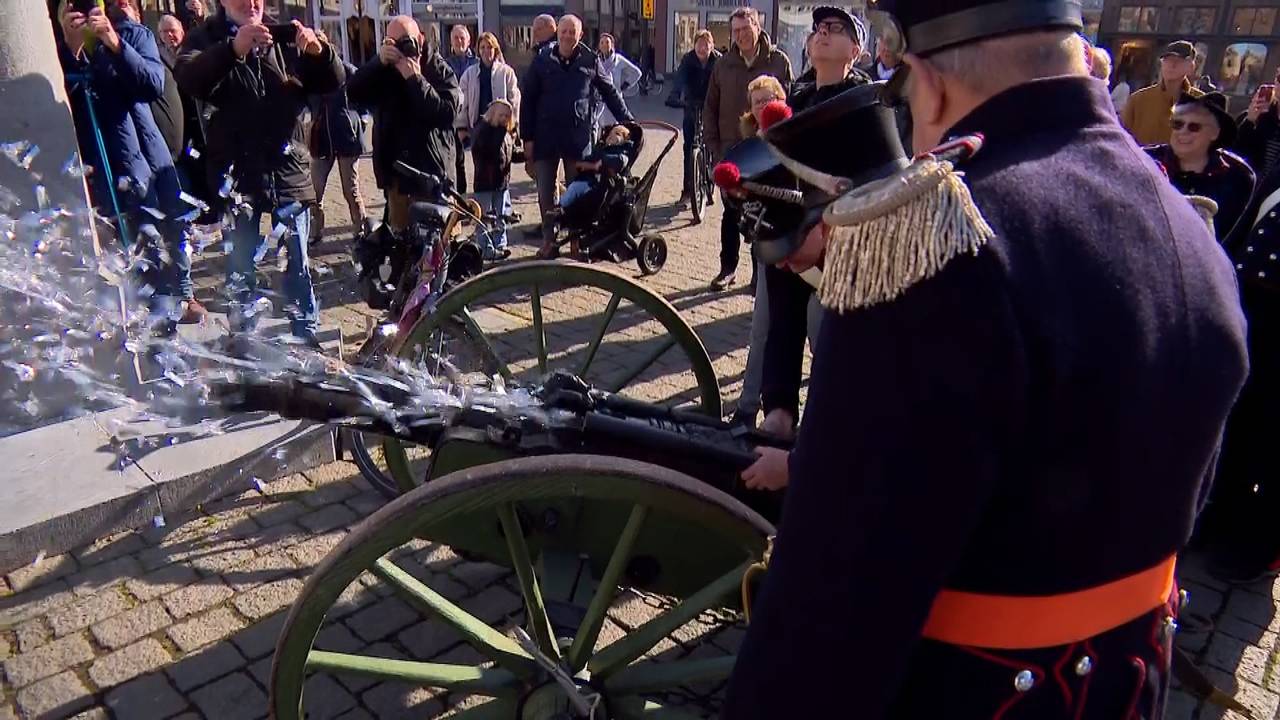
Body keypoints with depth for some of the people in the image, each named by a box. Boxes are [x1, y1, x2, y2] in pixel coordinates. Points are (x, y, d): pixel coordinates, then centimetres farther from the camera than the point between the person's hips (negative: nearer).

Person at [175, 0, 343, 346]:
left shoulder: (285, 39, 13)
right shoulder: (207, 38, 5)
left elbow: (332, 82, 7)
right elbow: (187, 80, -16)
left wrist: (319, 51, -16)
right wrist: (233, 49, -33)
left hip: (288, 167, 2)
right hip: (236, 171, -2)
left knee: (298, 261, 7)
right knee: (240, 264, 5)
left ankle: (306, 333, 17)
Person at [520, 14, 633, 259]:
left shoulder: (590, 61, 2)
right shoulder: (542, 61, 2)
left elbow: (610, 92, 10)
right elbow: (527, 100, 4)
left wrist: (627, 121, 8)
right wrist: (527, 137, 0)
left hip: (579, 138, -1)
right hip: (546, 138, 1)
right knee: (545, 193, 5)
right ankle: (548, 239, 17)